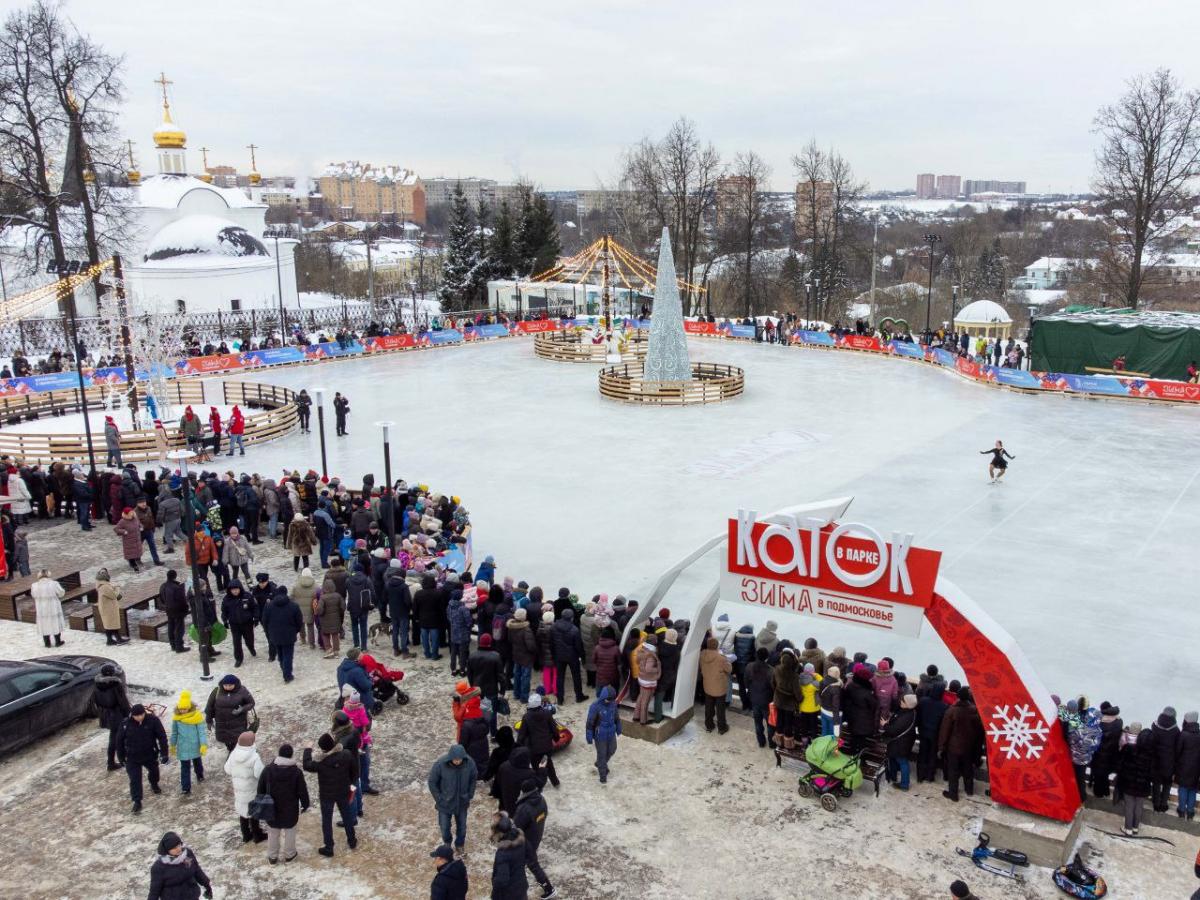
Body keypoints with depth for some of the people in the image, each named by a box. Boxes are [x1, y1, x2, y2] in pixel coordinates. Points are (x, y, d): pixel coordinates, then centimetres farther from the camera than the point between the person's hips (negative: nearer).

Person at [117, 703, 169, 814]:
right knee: (135, 780, -3)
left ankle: (154, 785, 56)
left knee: (154, 771, 25)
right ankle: (137, 802, 11)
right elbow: (119, 741, -2)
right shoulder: (126, 724, -17)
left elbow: (162, 737, -12)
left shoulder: (153, 720, -19)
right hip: (132, 758, -1)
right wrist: (121, 757, 5)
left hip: (150, 755, 1)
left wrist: (164, 753, -12)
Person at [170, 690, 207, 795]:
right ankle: (185, 787, 18)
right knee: (185, 766, 9)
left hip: (195, 745, -1)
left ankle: (200, 775, 34)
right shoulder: (176, 716, -11)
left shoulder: (197, 715, -19)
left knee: (197, 761, 18)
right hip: (183, 746, 1)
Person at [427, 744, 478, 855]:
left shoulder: (470, 763, -21)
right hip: (445, 803, -2)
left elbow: (473, 778, -1)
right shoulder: (440, 765, -28)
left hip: (462, 802, 2)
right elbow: (432, 782, -13)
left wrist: (470, 796, 0)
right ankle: (447, 843, 48)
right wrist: (438, 799, -10)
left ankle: (459, 845, 47)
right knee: (444, 826, 15)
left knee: (462, 825, 19)